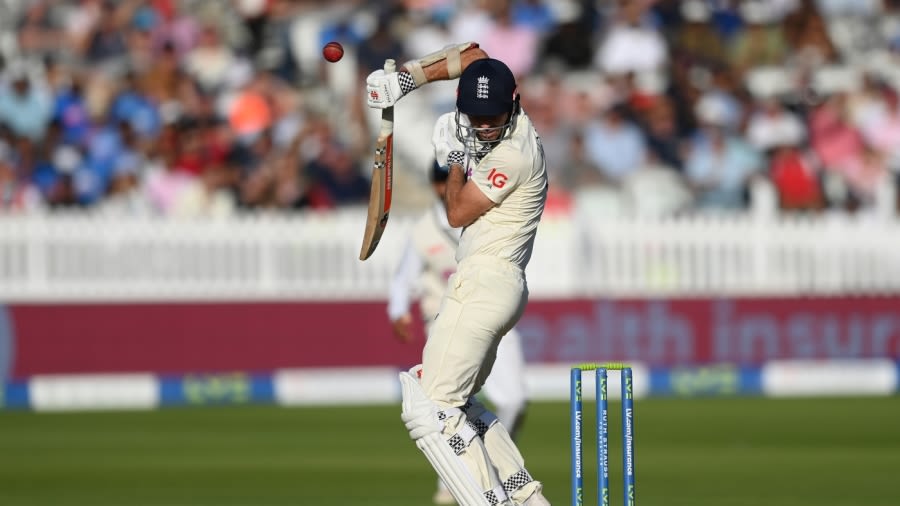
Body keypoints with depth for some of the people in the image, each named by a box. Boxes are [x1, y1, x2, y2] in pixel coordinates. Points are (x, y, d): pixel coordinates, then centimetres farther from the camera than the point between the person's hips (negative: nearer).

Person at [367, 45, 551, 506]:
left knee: (428, 411, -15)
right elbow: (474, 57, 24)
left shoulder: (512, 154, -18)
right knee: (459, 406, 19)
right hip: (500, 288, 11)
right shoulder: (513, 121, 8)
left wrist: (453, 158, 5)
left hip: (483, 282, -11)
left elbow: (458, 213, -9)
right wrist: (408, 76, 14)